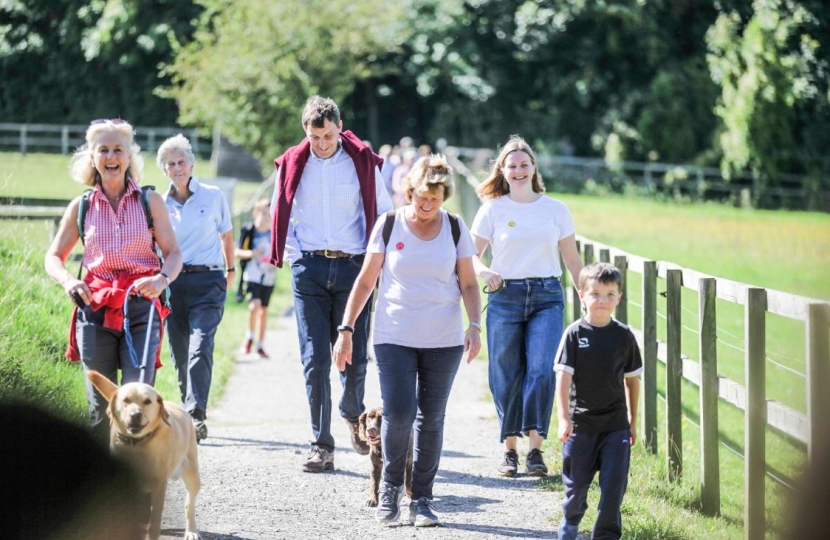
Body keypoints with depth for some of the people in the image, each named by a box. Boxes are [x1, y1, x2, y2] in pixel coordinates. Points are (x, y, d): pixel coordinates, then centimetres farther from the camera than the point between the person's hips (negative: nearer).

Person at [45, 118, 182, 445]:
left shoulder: (149, 201, 7)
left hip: (141, 307, -2)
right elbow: (54, 257, 16)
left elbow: (173, 253, 6)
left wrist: (162, 279, -17)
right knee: (100, 403, 1)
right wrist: (68, 281, -7)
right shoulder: (81, 207, 11)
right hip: (95, 308, 2)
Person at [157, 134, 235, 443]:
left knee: (200, 346, -19)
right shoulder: (160, 205, 7)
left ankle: (196, 415, -29)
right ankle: (189, 416, 17)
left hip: (208, 281, -3)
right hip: (173, 282, 3)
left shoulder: (213, 196, 3)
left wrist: (230, 269, 28)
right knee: (180, 355, 5)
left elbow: (226, 234, 18)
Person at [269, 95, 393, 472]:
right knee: (315, 360, -5)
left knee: (354, 356, 1)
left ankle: (353, 415, 32)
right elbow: (279, 215, 14)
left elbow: (383, 212, 9)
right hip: (309, 269, 0)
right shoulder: (292, 165, 5)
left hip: (352, 267, 0)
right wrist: (294, 256, 3)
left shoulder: (363, 162, 2)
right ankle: (322, 445, -2)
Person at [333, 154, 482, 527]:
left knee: (430, 419, 3)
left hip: (444, 341, 1)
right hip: (394, 338, -1)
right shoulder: (389, 226, 0)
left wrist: (474, 325, -8)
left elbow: (468, 284, 7)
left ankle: (422, 499, 13)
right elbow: (366, 281, 4)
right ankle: (390, 487, 10)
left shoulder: (455, 229, 4)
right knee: (398, 413, -13)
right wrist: (346, 329, -1)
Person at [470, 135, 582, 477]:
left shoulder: (556, 210, 7)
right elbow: (471, 254, 4)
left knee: (541, 370, -14)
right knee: (506, 377, 1)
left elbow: (572, 260, 12)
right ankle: (509, 449, 12)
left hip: (547, 297, 0)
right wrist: (484, 272, -18)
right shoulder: (492, 209, 4)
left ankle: (536, 448, -10)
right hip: (505, 297, 0)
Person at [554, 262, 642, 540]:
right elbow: (564, 376, -8)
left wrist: (632, 420, 12)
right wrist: (563, 419, -17)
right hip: (581, 422, -1)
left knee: (614, 483, -5)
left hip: (615, 424, 1)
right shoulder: (575, 334, -5)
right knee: (576, 481, 9)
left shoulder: (623, 335, 2)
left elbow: (632, 379, 10)